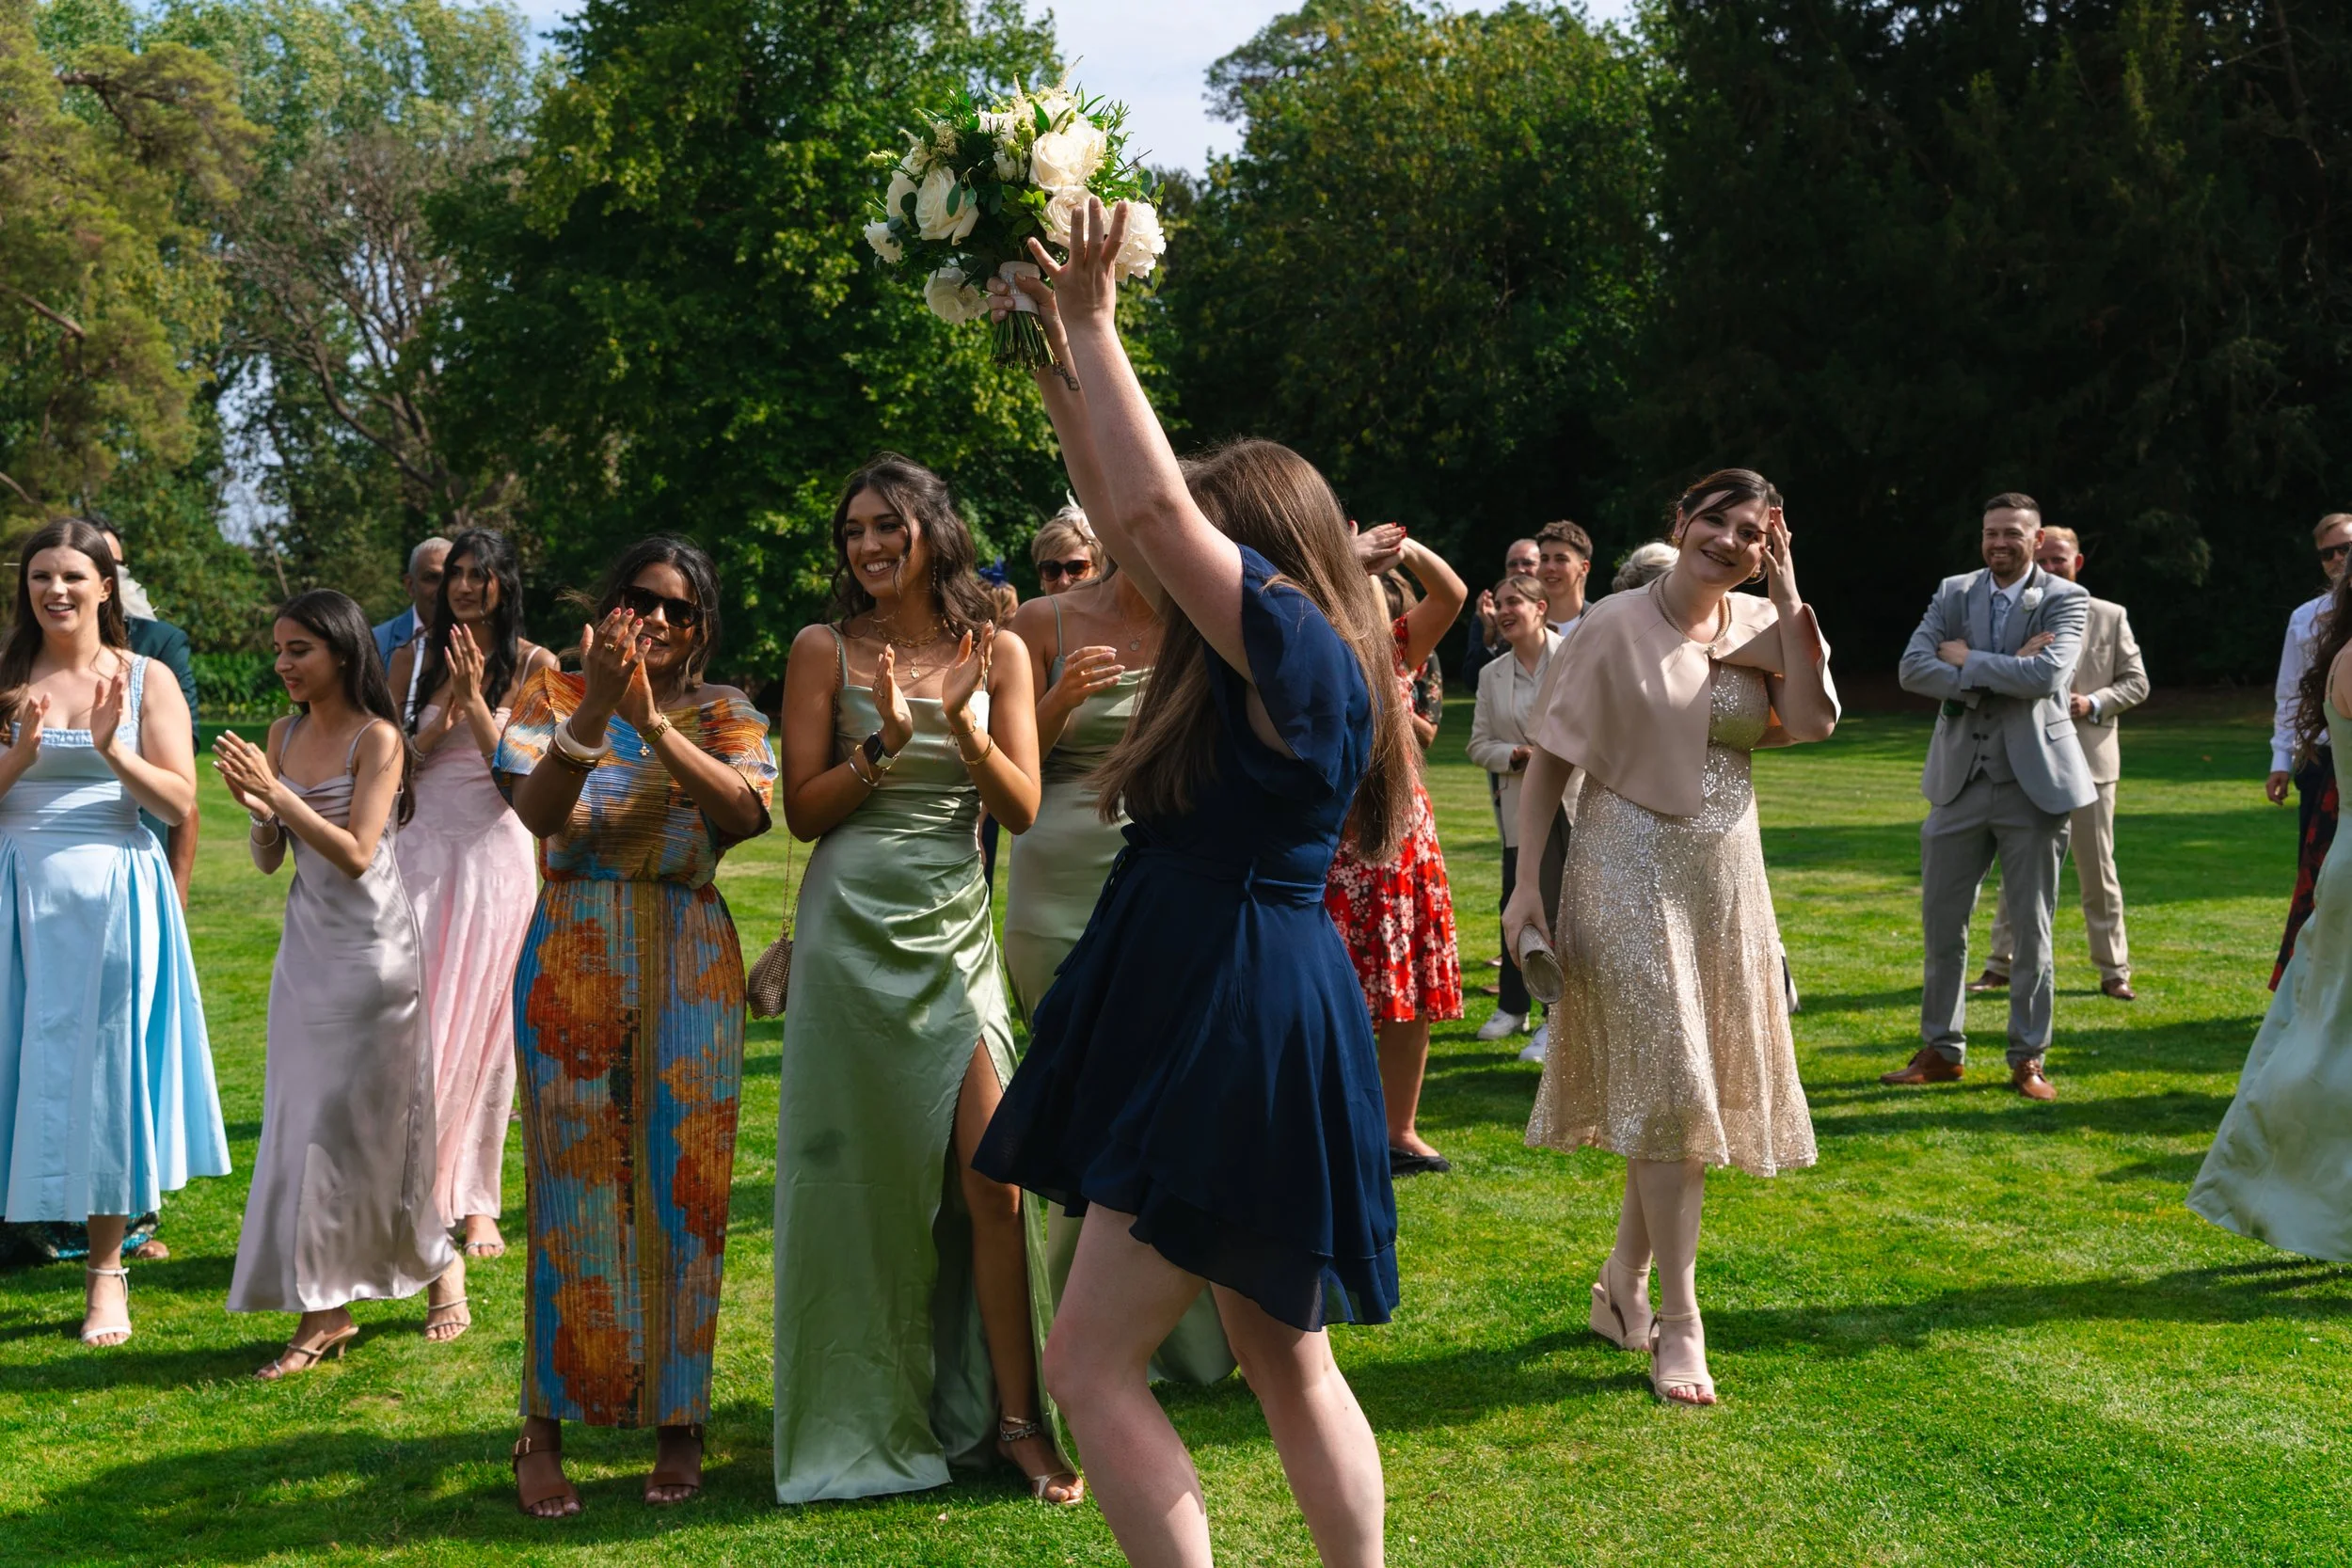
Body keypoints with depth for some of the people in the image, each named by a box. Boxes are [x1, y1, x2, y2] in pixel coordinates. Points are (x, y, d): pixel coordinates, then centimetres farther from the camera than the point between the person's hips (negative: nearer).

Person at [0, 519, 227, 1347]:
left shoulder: (145, 680, 2)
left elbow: (179, 801, -3)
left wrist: (112, 749, -17)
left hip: (113, 895, -1)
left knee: (103, 1069, 3)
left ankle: (107, 1270, 12)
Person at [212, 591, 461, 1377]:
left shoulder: (377, 738, -10)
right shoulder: (284, 735, 8)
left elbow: (355, 853, -17)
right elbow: (267, 862, 7)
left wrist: (278, 793, -22)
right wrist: (255, 806, -12)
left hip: (370, 947, -6)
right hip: (306, 945, 6)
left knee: (363, 1121, -1)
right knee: (303, 1120, 3)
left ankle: (440, 1260, 21)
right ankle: (323, 1312, 7)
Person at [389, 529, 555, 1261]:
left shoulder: (532, 664, 2)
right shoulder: (414, 658, 7)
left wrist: (475, 699, -15)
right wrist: (446, 711, -10)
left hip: (496, 853, -1)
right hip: (421, 851, 1)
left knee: (483, 1028, 3)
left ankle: (475, 1203, 11)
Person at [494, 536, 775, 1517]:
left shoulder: (725, 715, 6)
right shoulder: (552, 696, 6)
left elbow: (745, 812, -14)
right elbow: (537, 812, -11)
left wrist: (653, 722, -24)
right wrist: (595, 710, -24)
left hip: (690, 975, 1)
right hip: (571, 967, 0)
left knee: (683, 1193, 2)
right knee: (571, 1190, 0)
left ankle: (679, 1422, 13)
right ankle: (547, 1427, 10)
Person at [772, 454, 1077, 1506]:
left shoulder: (997, 651, 6)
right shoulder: (825, 651, 2)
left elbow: (1023, 810, 2)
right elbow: (802, 811, -1)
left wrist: (967, 734, -15)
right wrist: (883, 745, -16)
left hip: (956, 932, 1)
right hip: (851, 930, -1)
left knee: (993, 1178, -5)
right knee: (860, 1174, 4)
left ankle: (1016, 1420, 5)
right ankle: (864, 1420, 18)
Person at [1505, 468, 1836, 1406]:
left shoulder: (1759, 626, 5)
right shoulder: (1615, 627, -7)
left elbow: (1811, 720, -11)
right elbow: (1548, 757, -6)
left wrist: (1789, 596, -10)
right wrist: (1528, 879, -11)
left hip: (1727, 878, 5)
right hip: (1631, 872, -5)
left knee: (1694, 1089, 11)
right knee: (1666, 1087, -8)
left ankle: (1623, 1284, 28)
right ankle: (1679, 1325, -1)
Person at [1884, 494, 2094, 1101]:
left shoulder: (2065, 600, -3)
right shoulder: (1953, 593, 7)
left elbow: (2046, 675, -20)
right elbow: (1912, 669, -6)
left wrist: (1967, 659, -11)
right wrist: (1995, 679, -15)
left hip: (2031, 781, -3)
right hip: (1960, 779, 3)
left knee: (2032, 926, 4)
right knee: (1941, 919, 7)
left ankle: (2028, 1058, 15)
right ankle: (1941, 1050, 20)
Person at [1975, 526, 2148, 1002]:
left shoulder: (2110, 617, 4)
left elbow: (2136, 682, 5)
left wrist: (2094, 703, -12)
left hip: (2090, 759, 0)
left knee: (2097, 868, 6)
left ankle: (2114, 970, 14)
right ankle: (2002, 964, 13)